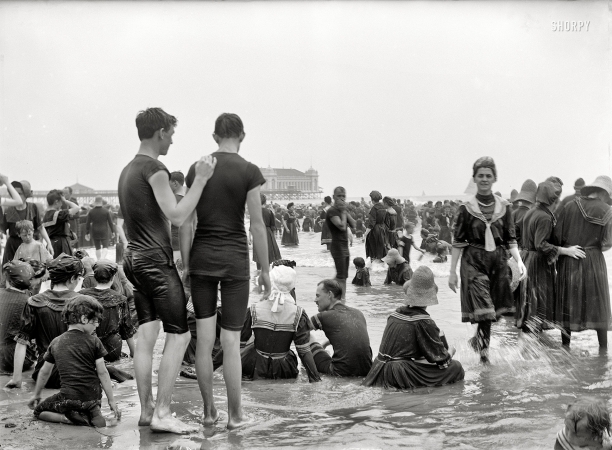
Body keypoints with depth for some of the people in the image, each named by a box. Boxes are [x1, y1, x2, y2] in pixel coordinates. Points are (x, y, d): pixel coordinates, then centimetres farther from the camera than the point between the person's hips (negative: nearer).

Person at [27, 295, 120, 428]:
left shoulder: (56, 342, 5)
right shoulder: (94, 342, -4)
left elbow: (45, 372, 16)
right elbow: (102, 373, -5)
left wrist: (36, 395, 31)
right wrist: (112, 400, 1)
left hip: (69, 396, -1)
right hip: (93, 397, 1)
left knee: (38, 411, 19)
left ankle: (71, 418, -6)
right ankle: (92, 412, -2)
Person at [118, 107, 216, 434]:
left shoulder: (128, 170, 17)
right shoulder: (154, 169, -13)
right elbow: (177, 216, -21)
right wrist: (200, 179, -17)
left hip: (135, 257, 10)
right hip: (156, 260, -9)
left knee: (146, 336, 10)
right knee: (179, 335, -6)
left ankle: (146, 410, 13)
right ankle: (162, 413, -6)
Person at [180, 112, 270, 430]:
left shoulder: (197, 168, 3)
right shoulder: (249, 171, -7)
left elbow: (186, 221, 2)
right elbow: (257, 225, -8)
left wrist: (185, 265, 9)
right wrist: (265, 270, 0)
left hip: (202, 257, 3)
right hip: (234, 259, -3)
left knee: (204, 338, 8)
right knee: (231, 340, 3)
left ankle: (209, 411, 17)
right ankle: (235, 415, 11)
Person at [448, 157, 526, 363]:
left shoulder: (504, 207, 4)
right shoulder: (466, 208, -3)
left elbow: (510, 240, 6)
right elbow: (458, 242, -1)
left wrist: (519, 261, -10)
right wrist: (452, 271, -3)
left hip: (498, 261, 3)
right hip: (474, 261, -3)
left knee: (493, 308, 9)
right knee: (484, 308, -12)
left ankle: (478, 339, 33)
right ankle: (484, 348, 5)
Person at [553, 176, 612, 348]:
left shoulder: (570, 206, -3)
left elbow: (557, 235, -5)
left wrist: (558, 252, 8)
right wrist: (594, 246, 10)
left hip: (568, 261, 1)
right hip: (593, 261, -1)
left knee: (567, 304, 12)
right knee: (598, 304, 11)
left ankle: (566, 346, 17)